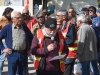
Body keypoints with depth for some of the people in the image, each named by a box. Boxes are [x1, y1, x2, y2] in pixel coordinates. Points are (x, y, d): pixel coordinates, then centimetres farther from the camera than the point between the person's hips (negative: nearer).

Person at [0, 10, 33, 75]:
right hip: (12, 54, -3)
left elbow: (31, 37, 20)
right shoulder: (7, 28, -4)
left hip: (24, 54, 3)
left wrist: (29, 48, 16)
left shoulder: (25, 27, 7)